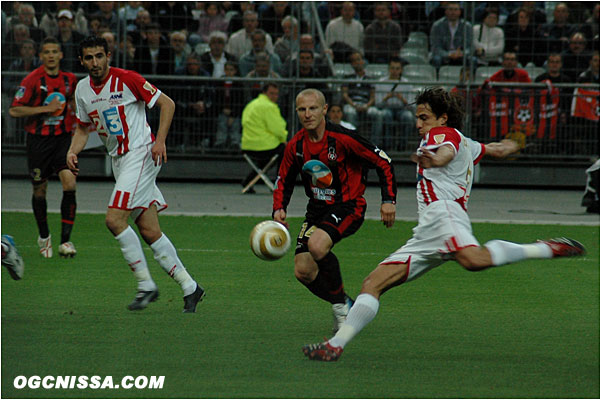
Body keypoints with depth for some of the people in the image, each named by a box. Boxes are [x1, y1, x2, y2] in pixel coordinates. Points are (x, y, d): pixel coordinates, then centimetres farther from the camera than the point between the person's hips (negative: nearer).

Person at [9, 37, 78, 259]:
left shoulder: (69, 79, 4)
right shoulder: (32, 80, -10)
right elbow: (14, 110, -14)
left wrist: (75, 118, 11)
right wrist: (46, 108, -18)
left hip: (63, 138, 2)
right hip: (38, 140, -2)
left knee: (69, 184, -16)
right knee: (39, 191, 8)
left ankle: (65, 240, -13)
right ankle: (44, 236, 32)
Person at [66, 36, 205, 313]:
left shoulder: (127, 79, -12)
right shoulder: (82, 89, 8)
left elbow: (167, 104, -8)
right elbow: (83, 127, 21)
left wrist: (159, 141, -17)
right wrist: (72, 152, 2)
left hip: (141, 154, -7)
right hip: (119, 160, 7)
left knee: (114, 219, -18)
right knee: (150, 232, 3)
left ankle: (146, 285, -9)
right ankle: (189, 287, 11)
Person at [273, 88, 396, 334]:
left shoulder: (342, 139, -16)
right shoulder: (296, 146, 0)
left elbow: (383, 162, -9)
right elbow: (284, 180, 15)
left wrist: (389, 200, -14)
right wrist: (279, 208, -3)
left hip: (348, 207, -6)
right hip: (317, 209, 6)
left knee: (317, 245, -33)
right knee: (303, 271, -6)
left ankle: (341, 303, -12)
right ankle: (344, 306, 19)